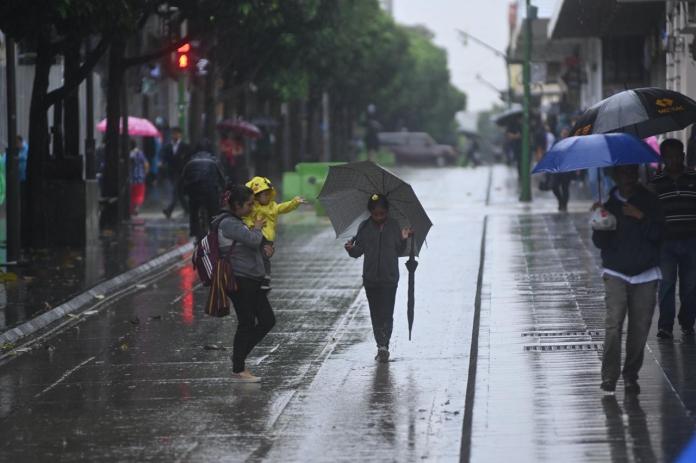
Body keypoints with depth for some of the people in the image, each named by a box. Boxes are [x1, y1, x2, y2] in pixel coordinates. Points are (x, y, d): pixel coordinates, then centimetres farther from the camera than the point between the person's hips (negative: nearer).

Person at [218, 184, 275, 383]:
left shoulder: (236, 222, 16)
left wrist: (262, 247, 2)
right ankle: (238, 370, 8)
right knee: (246, 323, -3)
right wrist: (257, 228, -3)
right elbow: (252, 239, -25)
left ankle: (239, 358, 21)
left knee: (267, 320, 11)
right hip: (240, 281, -10)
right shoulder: (228, 223, -16)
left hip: (251, 280, 10)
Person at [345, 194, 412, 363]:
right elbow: (358, 251, 3)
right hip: (370, 278, 2)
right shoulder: (365, 227, 2)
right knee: (376, 314, 6)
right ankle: (382, 347, 13)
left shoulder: (394, 226, 0)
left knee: (387, 314, -9)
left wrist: (403, 239, -11)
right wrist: (351, 249, -17)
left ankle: (383, 346, -11)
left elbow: (399, 252, 5)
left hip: (389, 278, -2)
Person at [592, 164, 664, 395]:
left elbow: (658, 234, -2)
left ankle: (631, 375, 9)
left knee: (640, 326, -2)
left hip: (645, 274, 1)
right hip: (616, 274, -1)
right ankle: (609, 375, -12)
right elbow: (599, 242, 3)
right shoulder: (608, 204, 5)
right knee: (613, 323, -15)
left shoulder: (649, 201, 4)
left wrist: (641, 218, -16)